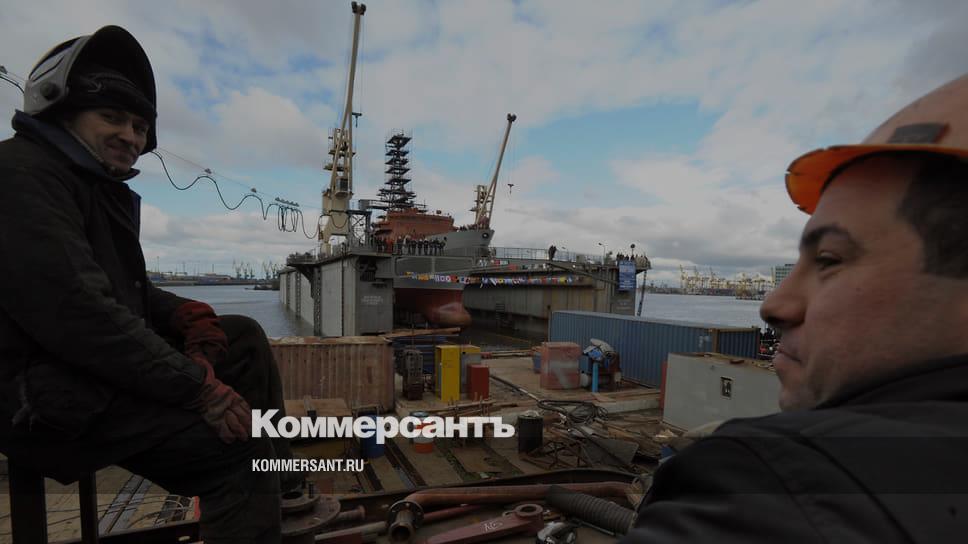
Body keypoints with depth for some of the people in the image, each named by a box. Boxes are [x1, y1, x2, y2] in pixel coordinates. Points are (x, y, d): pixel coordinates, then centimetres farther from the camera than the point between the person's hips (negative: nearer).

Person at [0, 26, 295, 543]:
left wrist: (187, 316, -5)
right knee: (238, 443, -23)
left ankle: (279, 482, 8)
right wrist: (199, 388, -24)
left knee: (244, 337, 7)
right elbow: (77, 311, -26)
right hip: (46, 400, -10)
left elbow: (125, 292, 17)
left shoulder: (99, 188, 17)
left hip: (101, 365, 10)